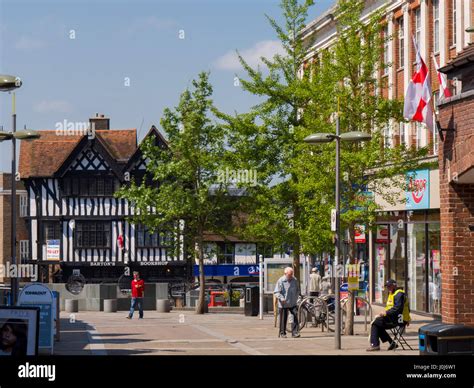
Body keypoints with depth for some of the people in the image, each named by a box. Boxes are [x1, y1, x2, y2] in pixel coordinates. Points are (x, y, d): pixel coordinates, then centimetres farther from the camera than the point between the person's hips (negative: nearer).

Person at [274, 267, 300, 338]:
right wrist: (281, 298, -22)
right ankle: (282, 333, 17)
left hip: (293, 303, 3)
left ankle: (294, 332, -7)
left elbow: (297, 290, 20)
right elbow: (276, 292, -8)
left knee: (295, 316, -10)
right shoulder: (280, 281, -9)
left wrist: (296, 297, 7)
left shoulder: (295, 280, 4)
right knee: (283, 319, 4)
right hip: (283, 304, -3)